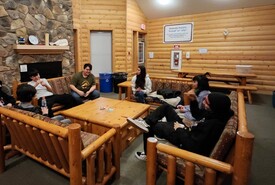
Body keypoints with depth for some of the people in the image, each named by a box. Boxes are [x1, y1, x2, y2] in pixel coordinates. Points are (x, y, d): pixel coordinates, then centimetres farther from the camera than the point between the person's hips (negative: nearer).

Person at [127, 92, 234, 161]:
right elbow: (197, 115, 10)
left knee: (151, 127, -4)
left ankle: (147, 154, 19)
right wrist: (193, 100, -6)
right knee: (166, 107, 8)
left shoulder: (213, 125, -35)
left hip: (185, 140, -9)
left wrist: (180, 129, -20)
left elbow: (192, 146, -33)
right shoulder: (215, 113, -10)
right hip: (189, 132, 9)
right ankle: (146, 123, -6)